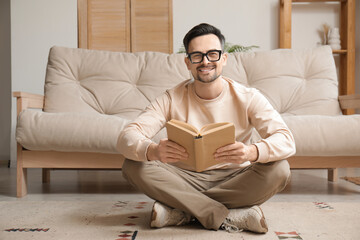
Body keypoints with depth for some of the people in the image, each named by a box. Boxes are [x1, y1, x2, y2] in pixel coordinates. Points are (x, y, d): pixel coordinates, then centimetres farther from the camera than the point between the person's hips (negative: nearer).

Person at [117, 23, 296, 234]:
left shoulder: (247, 97, -7)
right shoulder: (172, 99, -6)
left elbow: (286, 140, -19)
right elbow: (127, 137, -17)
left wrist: (252, 151, -42)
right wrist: (153, 151, -42)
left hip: (235, 180, 0)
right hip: (187, 179, 1)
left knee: (279, 169, -28)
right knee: (133, 166, -22)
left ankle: (180, 212, -22)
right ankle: (230, 218, -26)